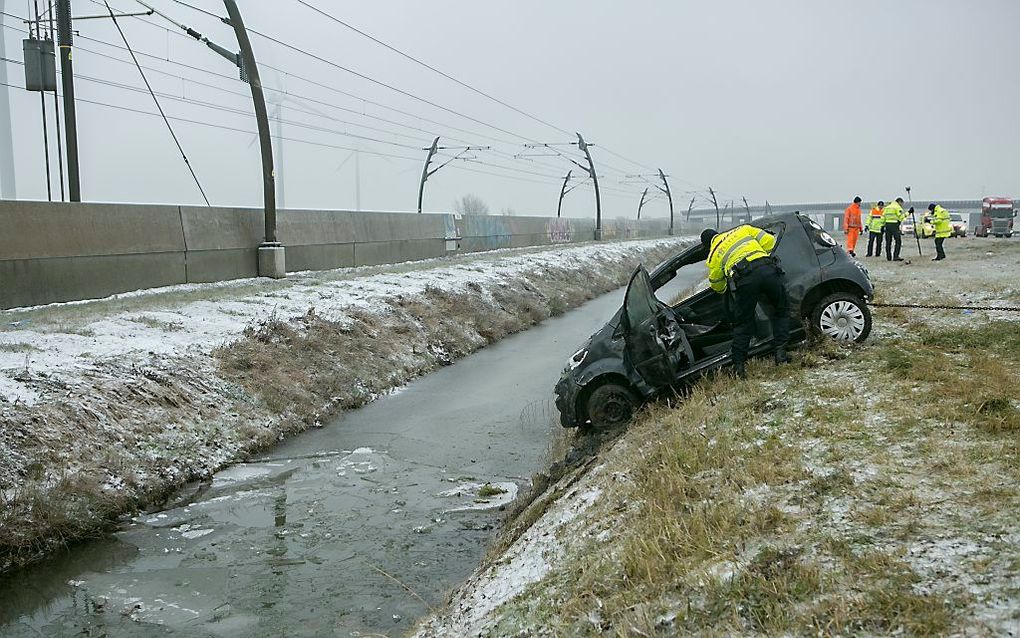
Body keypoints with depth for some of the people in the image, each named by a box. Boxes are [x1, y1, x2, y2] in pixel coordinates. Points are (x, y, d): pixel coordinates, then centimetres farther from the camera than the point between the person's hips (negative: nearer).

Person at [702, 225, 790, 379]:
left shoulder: (713, 255, 25)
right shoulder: (743, 229, 29)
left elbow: (717, 286, 33)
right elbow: (769, 240, 20)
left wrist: (724, 290, 57)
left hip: (744, 279, -1)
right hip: (767, 269, 2)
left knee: (743, 323, 11)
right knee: (782, 309, 22)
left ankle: (739, 366, 8)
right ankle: (780, 352, 15)